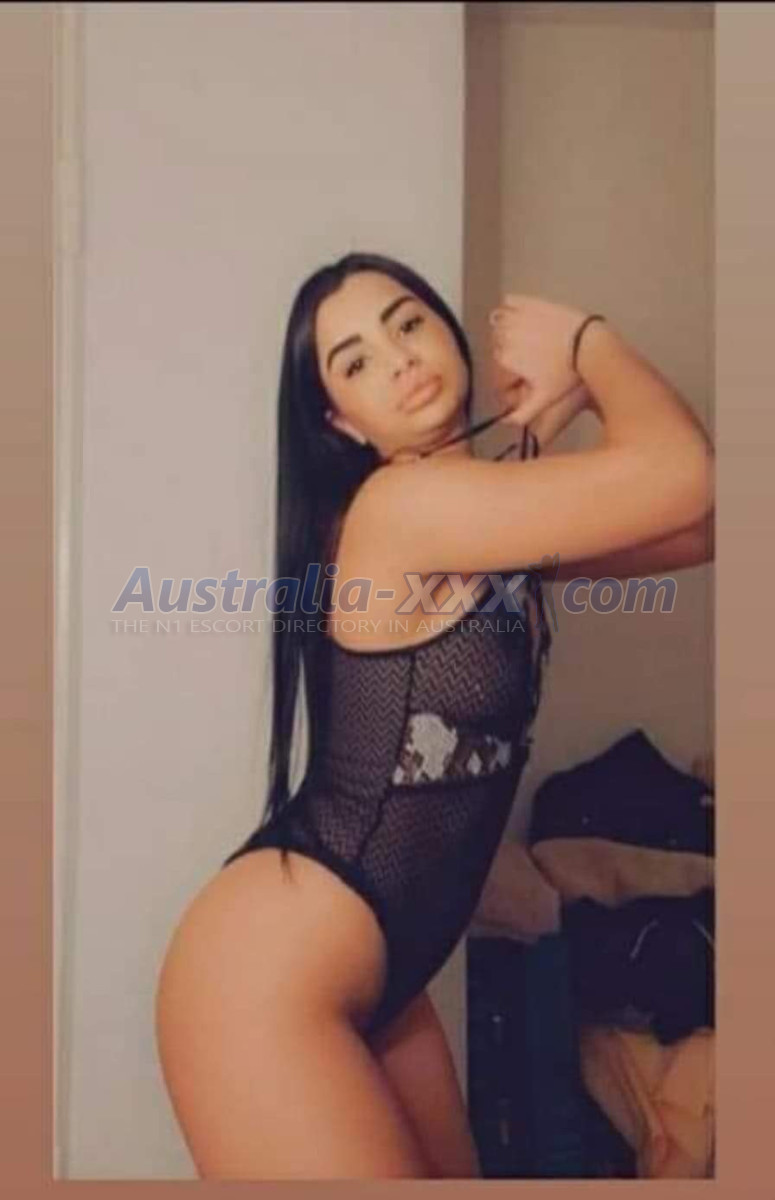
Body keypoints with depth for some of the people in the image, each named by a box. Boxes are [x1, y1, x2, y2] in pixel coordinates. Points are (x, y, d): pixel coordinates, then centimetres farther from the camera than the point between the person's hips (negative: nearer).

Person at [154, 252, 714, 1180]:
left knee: (451, 1173, 20)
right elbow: (680, 475, -25)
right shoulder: (401, 501, -19)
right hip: (270, 976, -9)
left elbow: (683, 519, 9)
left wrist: (570, 398, 1)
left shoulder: (485, 526, 9)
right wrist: (588, 338, -7)